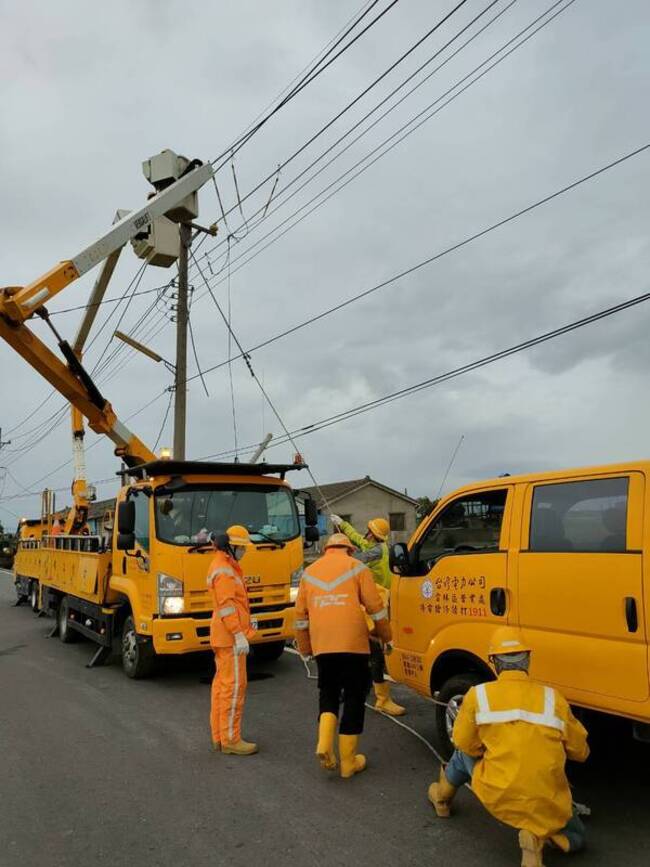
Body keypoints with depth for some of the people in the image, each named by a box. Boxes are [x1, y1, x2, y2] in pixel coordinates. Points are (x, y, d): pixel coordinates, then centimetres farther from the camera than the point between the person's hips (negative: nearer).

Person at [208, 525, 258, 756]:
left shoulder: (224, 565, 16)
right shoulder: (224, 570, -16)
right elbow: (226, 606, -22)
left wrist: (246, 621, 18)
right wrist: (240, 635, -24)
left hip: (224, 635, 10)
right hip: (230, 635, -10)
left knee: (222, 683, 13)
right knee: (234, 686, -6)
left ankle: (219, 736, 20)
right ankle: (230, 739, 0)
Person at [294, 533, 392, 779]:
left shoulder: (309, 572, 14)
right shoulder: (356, 567, 4)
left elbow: (301, 614, 14)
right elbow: (375, 607, 0)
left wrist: (305, 647, 23)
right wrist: (385, 636, 14)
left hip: (322, 645, 3)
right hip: (353, 643, -3)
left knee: (328, 693, 19)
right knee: (354, 697, 9)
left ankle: (324, 744, -1)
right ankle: (348, 761, 13)